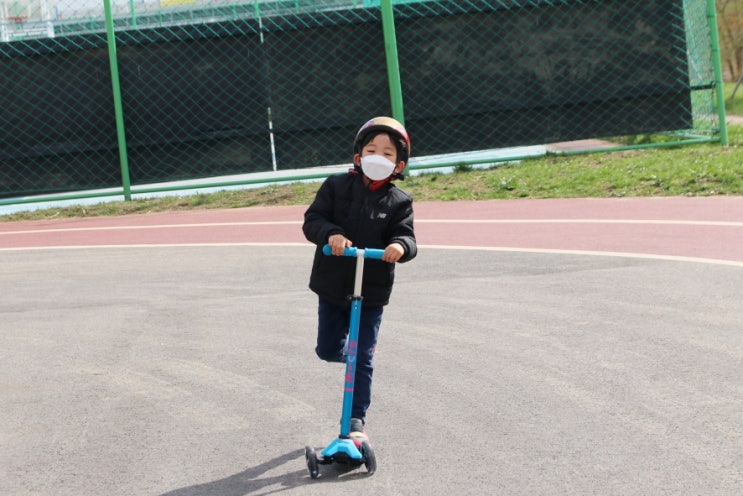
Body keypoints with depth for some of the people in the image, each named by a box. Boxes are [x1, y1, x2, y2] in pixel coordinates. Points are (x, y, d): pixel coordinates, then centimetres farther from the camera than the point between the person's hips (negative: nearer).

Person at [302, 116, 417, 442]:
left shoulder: (399, 202, -4)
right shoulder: (336, 186, -4)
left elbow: (406, 235, -13)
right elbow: (312, 220, -11)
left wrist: (401, 245, -37)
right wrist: (331, 234, -32)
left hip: (372, 292, -1)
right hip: (332, 286, 1)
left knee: (362, 358, 0)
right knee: (328, 350, 13)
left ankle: (356, 420, 10)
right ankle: (354, 348, 48)